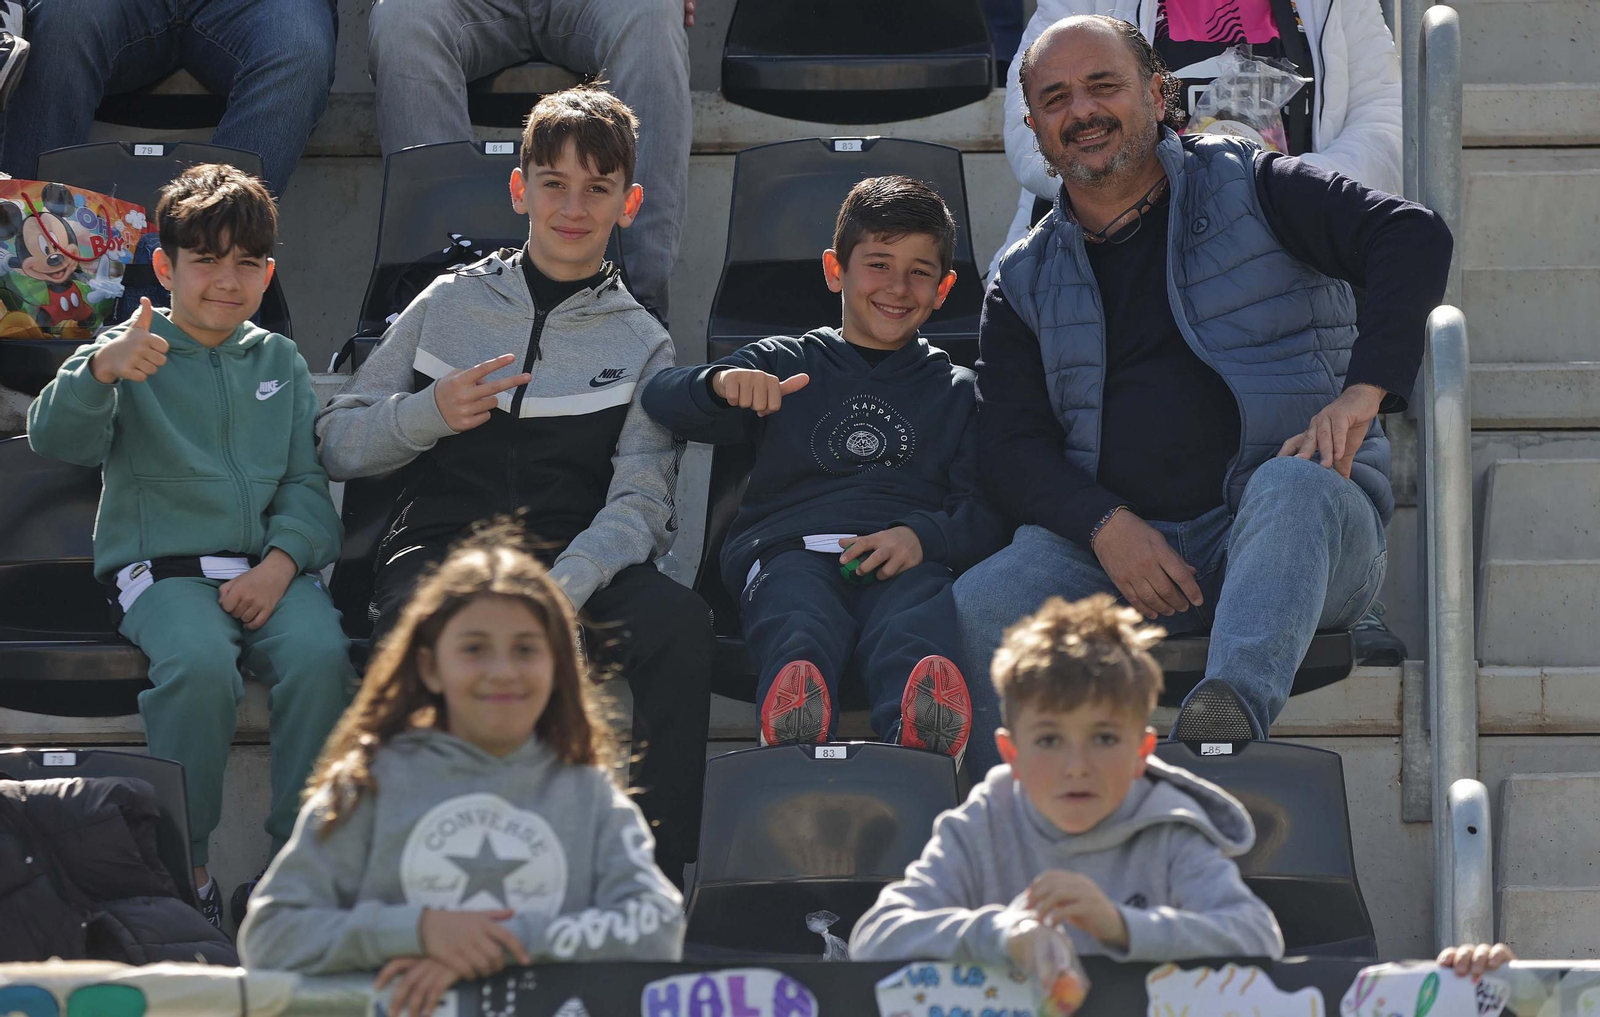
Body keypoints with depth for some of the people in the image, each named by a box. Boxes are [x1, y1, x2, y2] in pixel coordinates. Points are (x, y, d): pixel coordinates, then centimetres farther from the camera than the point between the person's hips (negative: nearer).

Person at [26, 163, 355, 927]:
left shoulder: (279, 362, 19)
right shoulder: (134, 355, 7)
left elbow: (309, 481, 13)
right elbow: (55, 438, -11)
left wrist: (282, 561, -8)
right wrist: (101, 371, -32)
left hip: (268, 568, 3)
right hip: (161, 569, -3)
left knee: (320, 654, -30)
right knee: (199, 662, -35)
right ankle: (186, 866, -19)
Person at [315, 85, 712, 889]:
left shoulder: (641, 345, 16)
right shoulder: (453, 304, 18)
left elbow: (639, 504, 1)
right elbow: (336, 445, 17)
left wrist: (559, 592, -20)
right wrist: (427, 415, -5)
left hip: (578, 557, 1)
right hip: (442, 542, 0)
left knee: (680, 622, -34)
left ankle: (659, 876, -29)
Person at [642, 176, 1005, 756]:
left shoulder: (958, 392, 28)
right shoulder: (784, 363, 26)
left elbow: (988, 511, 14)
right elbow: (660, 400, 12)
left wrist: (923, 537, -9)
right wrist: (721, 383, -12)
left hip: (910, 562, 0)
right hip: (792, 550, 0)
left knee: (914, 626, -38)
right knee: (800, 626, -38)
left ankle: (919, 733, -71)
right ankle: (795, 731, -71)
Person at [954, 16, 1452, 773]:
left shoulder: (1249, 189, 9)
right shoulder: (1025, 281, 18)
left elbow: (1412, 239, -6)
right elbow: (1010, 442, 7)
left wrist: (1361, 393, -22)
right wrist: (1105, 526, -14)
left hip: (1292, 538, -3)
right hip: (1112, 542, 3)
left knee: (1292, 485, -39)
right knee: (972, 614, -25)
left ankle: (1234, 712, -60)